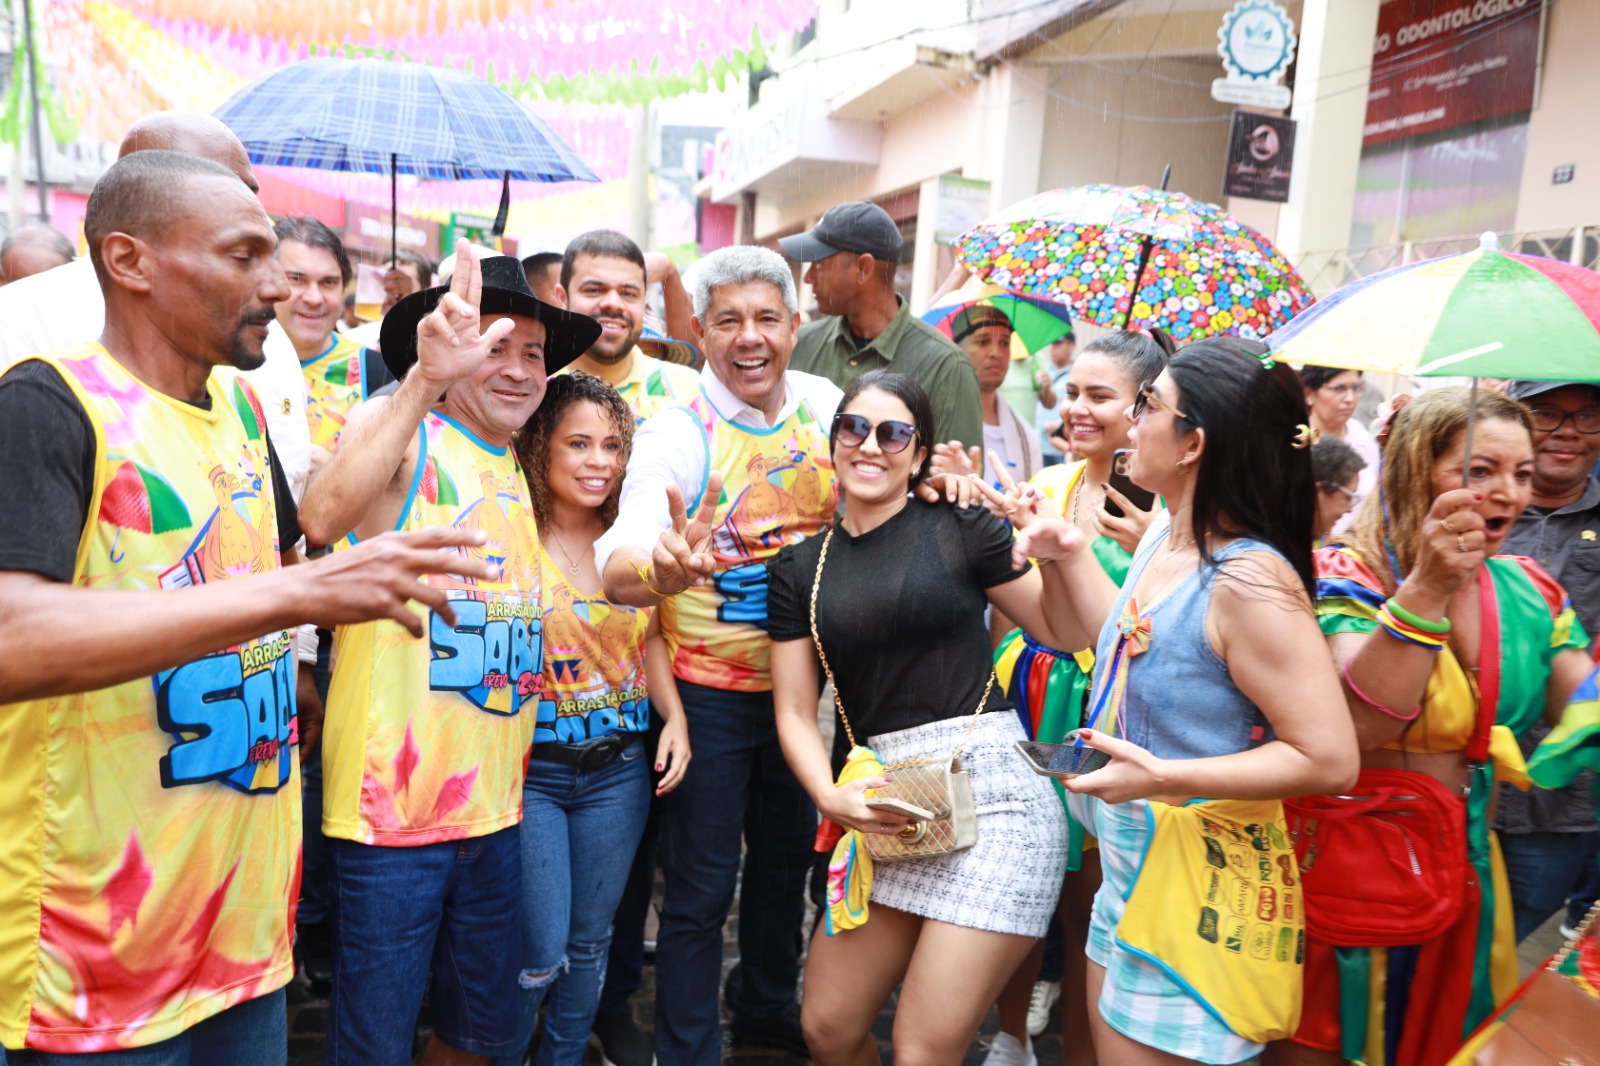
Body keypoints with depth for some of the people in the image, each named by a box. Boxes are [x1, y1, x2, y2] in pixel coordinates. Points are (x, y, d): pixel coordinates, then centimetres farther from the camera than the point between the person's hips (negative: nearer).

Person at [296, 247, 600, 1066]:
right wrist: (423, 379, -40)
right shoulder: (398, 428, -9)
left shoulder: (520, 475, 13)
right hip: (392, 805, -7)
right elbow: (322, 517, -31)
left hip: (495, 806, 7)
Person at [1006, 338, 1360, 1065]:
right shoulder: (1163, 537, 0)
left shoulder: (1248, 581, -26)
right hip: (1131, 872, 8)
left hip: (1200, 895, -8)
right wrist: (1070, 553, 11)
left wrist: (1163, 777, -29)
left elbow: (1329, 759, -25)